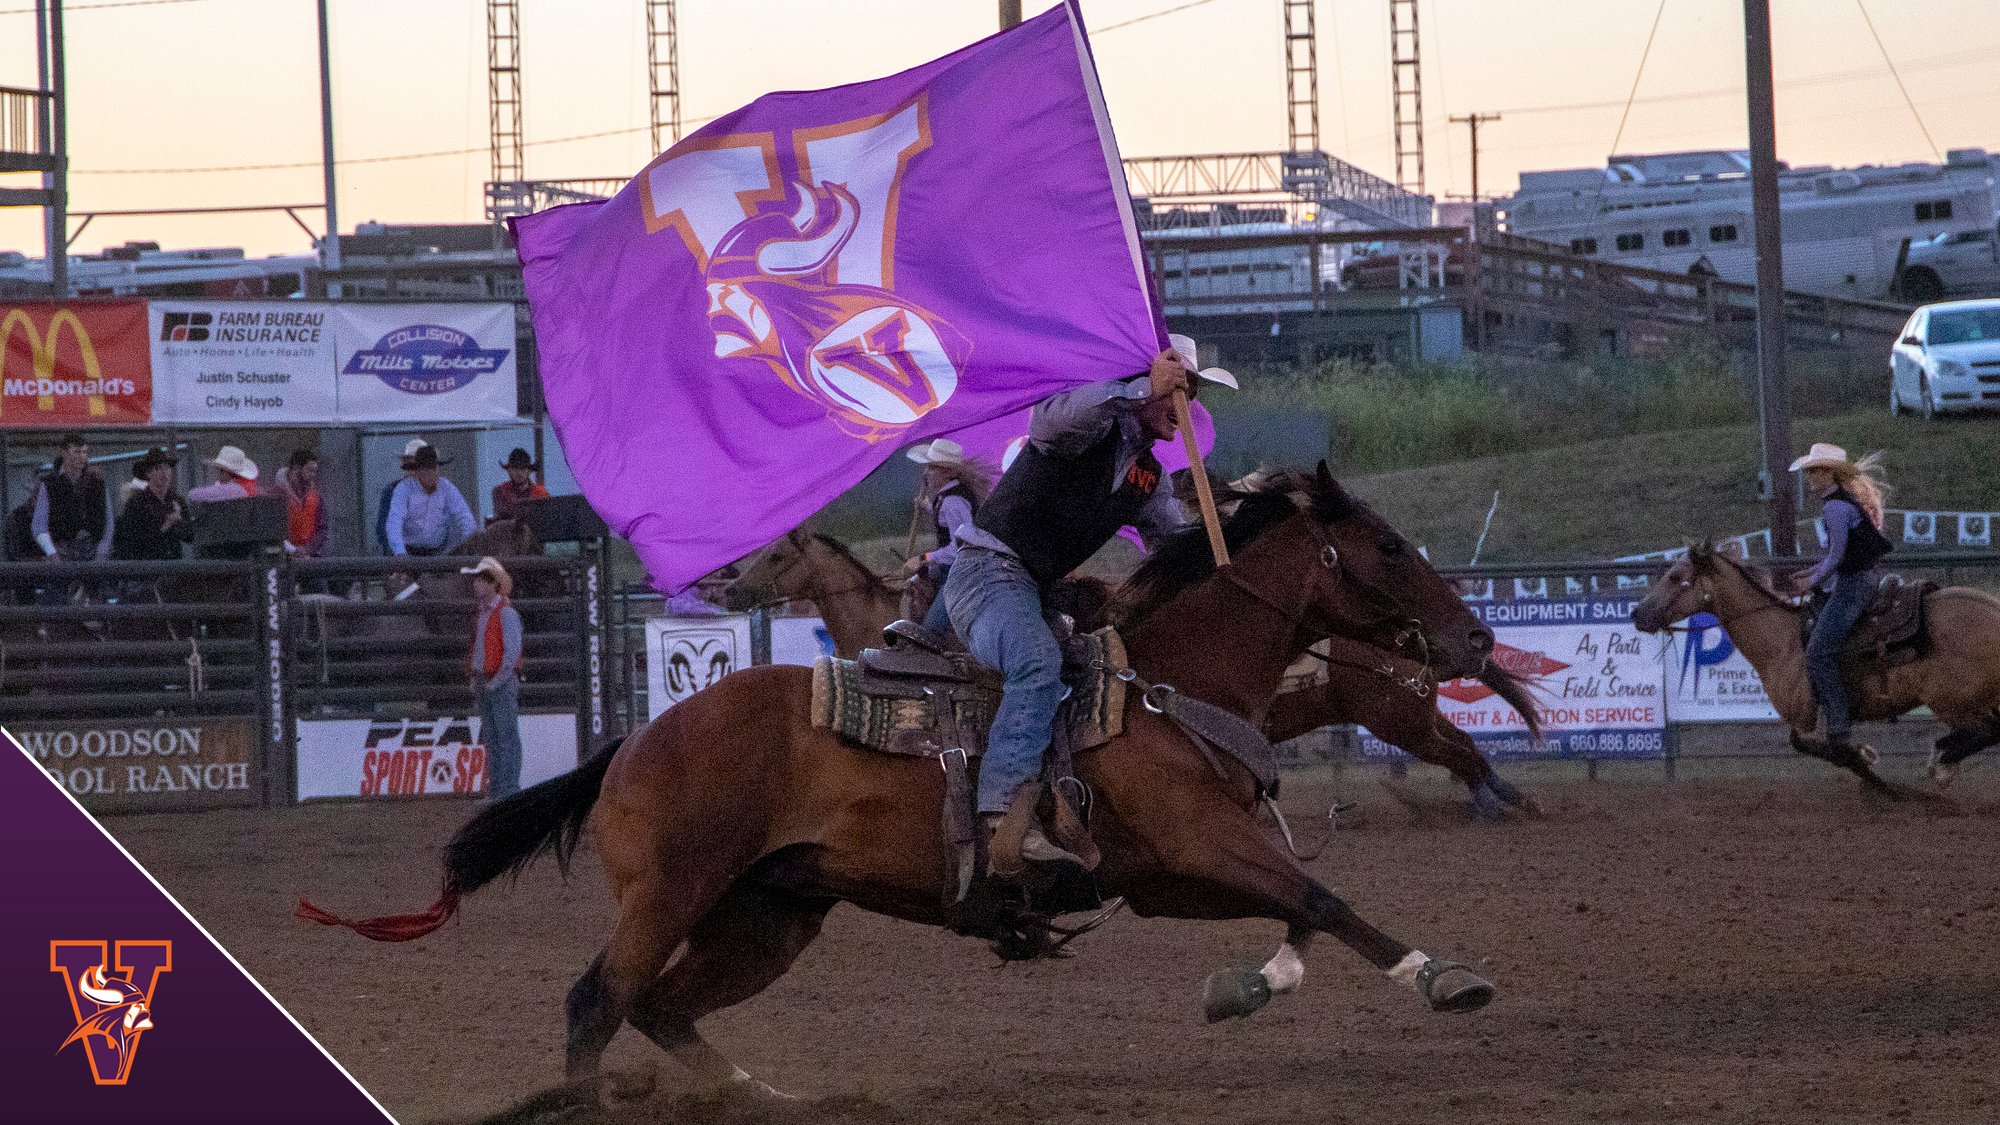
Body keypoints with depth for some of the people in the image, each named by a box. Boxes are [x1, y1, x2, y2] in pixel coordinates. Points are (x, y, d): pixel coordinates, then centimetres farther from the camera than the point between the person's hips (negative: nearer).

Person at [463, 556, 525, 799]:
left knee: (506, 735, -9)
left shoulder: (506, 613, -10)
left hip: (502, 684, -9)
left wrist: (497, 681, -16)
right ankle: (495, 786, 11)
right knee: (490, 737, 8)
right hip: (484, 685, 9)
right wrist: (475, 679, 13)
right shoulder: (483, 613, 17)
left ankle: (509, 787, -10)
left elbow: (512, 652, -15)